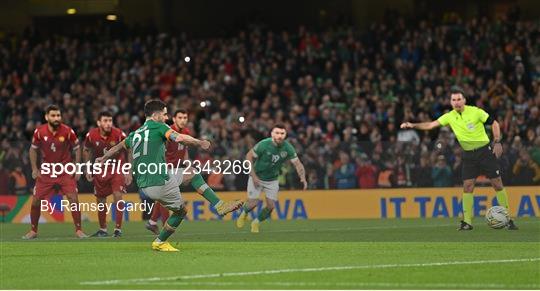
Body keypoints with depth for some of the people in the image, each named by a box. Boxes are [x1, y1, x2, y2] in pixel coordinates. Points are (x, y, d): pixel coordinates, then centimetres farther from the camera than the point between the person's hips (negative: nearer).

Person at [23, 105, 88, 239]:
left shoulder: (68, 131, -12)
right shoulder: (39, 132, -8)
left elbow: (77, 149, 2)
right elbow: (33, 150, 8)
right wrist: (34, 169, 1)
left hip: (66, 171, -2)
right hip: (46, 171, 2)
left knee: (73, 199, -13)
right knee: (36, 201, -1)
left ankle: (78, 230, -1)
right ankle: (33, 231, 16)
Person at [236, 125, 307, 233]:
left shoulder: (288, 148, -17)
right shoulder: (264, 144, -25)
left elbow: (298, 164, -12)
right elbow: (249, 156, -15)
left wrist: (303, 178, -30)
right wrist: (253, 176, -19)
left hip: (272, 180, 3)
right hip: (257, 177, -3)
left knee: (271, 206, -3)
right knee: (253, 203, -7)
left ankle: (256, 223, 25)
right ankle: (244, 214, 31)